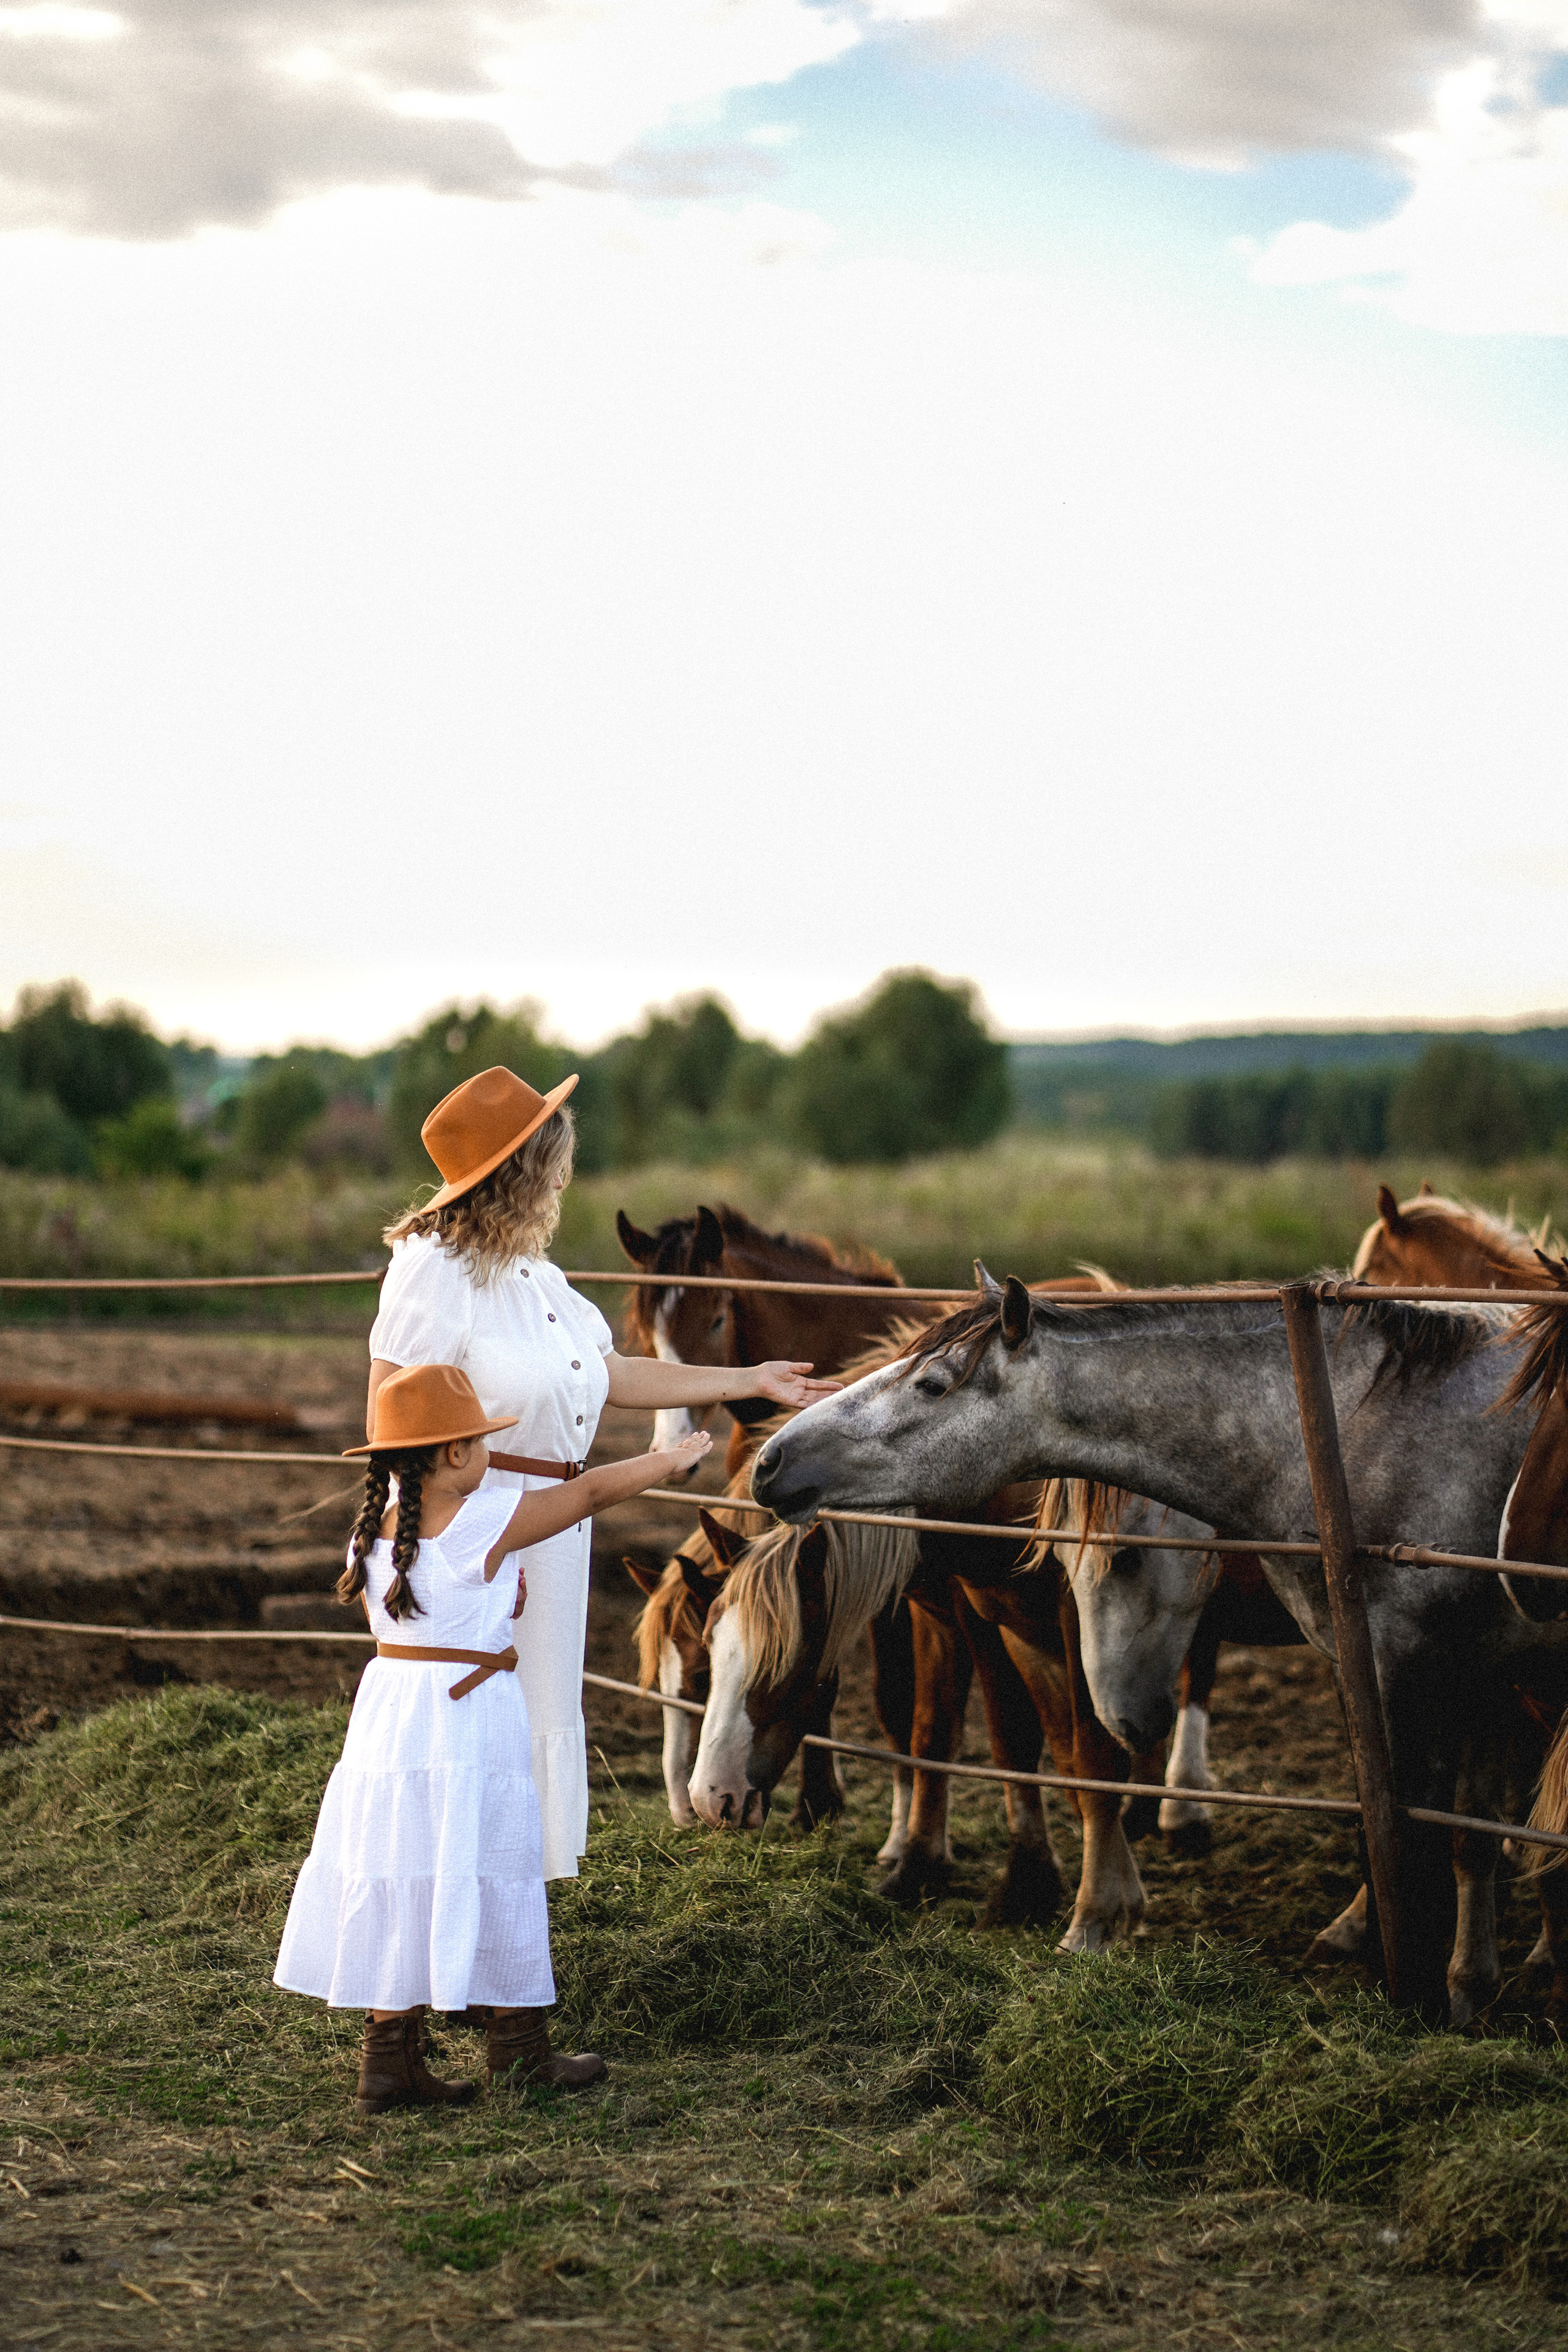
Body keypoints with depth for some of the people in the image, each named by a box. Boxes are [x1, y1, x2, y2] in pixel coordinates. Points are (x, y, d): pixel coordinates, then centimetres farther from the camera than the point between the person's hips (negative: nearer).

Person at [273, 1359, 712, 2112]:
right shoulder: (486, 1523, -13)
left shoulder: (372, 1531, 5)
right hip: (470, 1722, -6)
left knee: (394, 1887, 10)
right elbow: (590, 1491, -3)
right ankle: (518, 2048, 19)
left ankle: (389, 2058, 13)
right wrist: (671, 1459, 11)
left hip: (386, 1712, 6)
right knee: (491, 1882, 6)